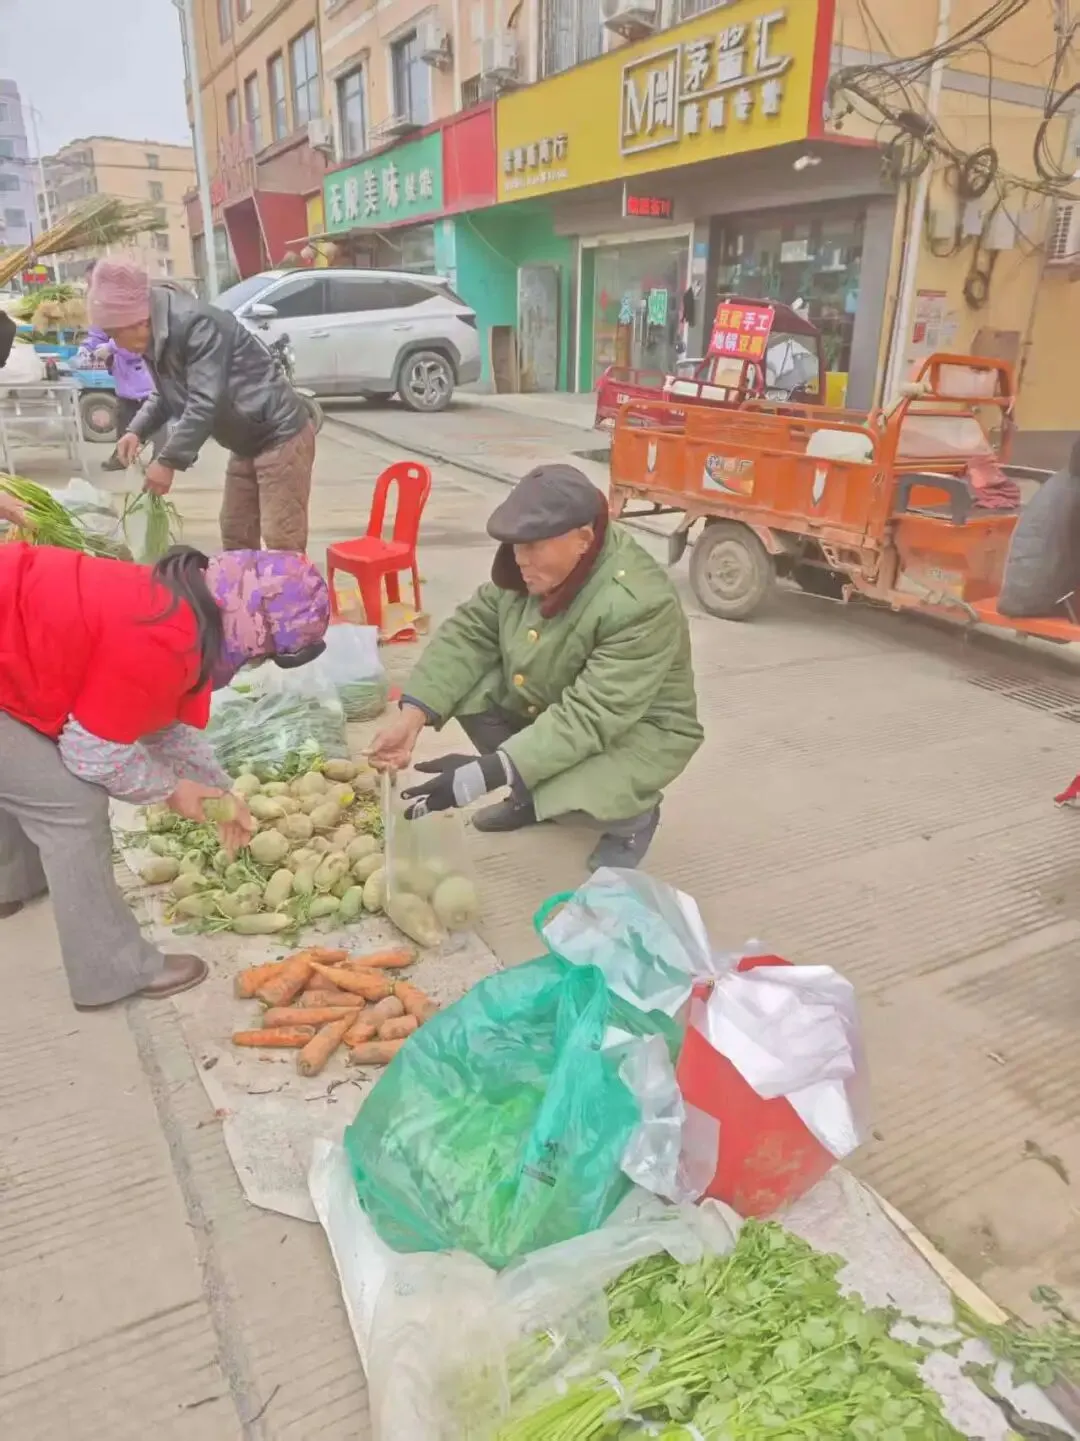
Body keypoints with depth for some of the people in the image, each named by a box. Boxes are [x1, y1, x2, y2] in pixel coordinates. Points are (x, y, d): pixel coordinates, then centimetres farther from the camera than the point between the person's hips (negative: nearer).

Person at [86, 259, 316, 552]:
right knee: (235, 535, 14)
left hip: (280, 435, -10)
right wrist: (138, 431, 1)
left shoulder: (196, 324, -23)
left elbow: (205, 402, -27)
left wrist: (168, 461, -23)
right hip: (246, 442, 10)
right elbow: (166, 395, 19)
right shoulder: (156, 337, 7)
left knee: (282, 544, -11)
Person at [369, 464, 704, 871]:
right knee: (466, 683, -13)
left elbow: (587, 719, -37)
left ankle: (632, 816, 4)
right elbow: (471, 631, -10)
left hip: (636, 731, -6)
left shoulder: (639, 606, -35)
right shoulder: (532, 566, -15)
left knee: (568, 797, -33)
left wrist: (484, 776, -42)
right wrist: (412, 715, -24)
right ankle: (532, 792, 10)